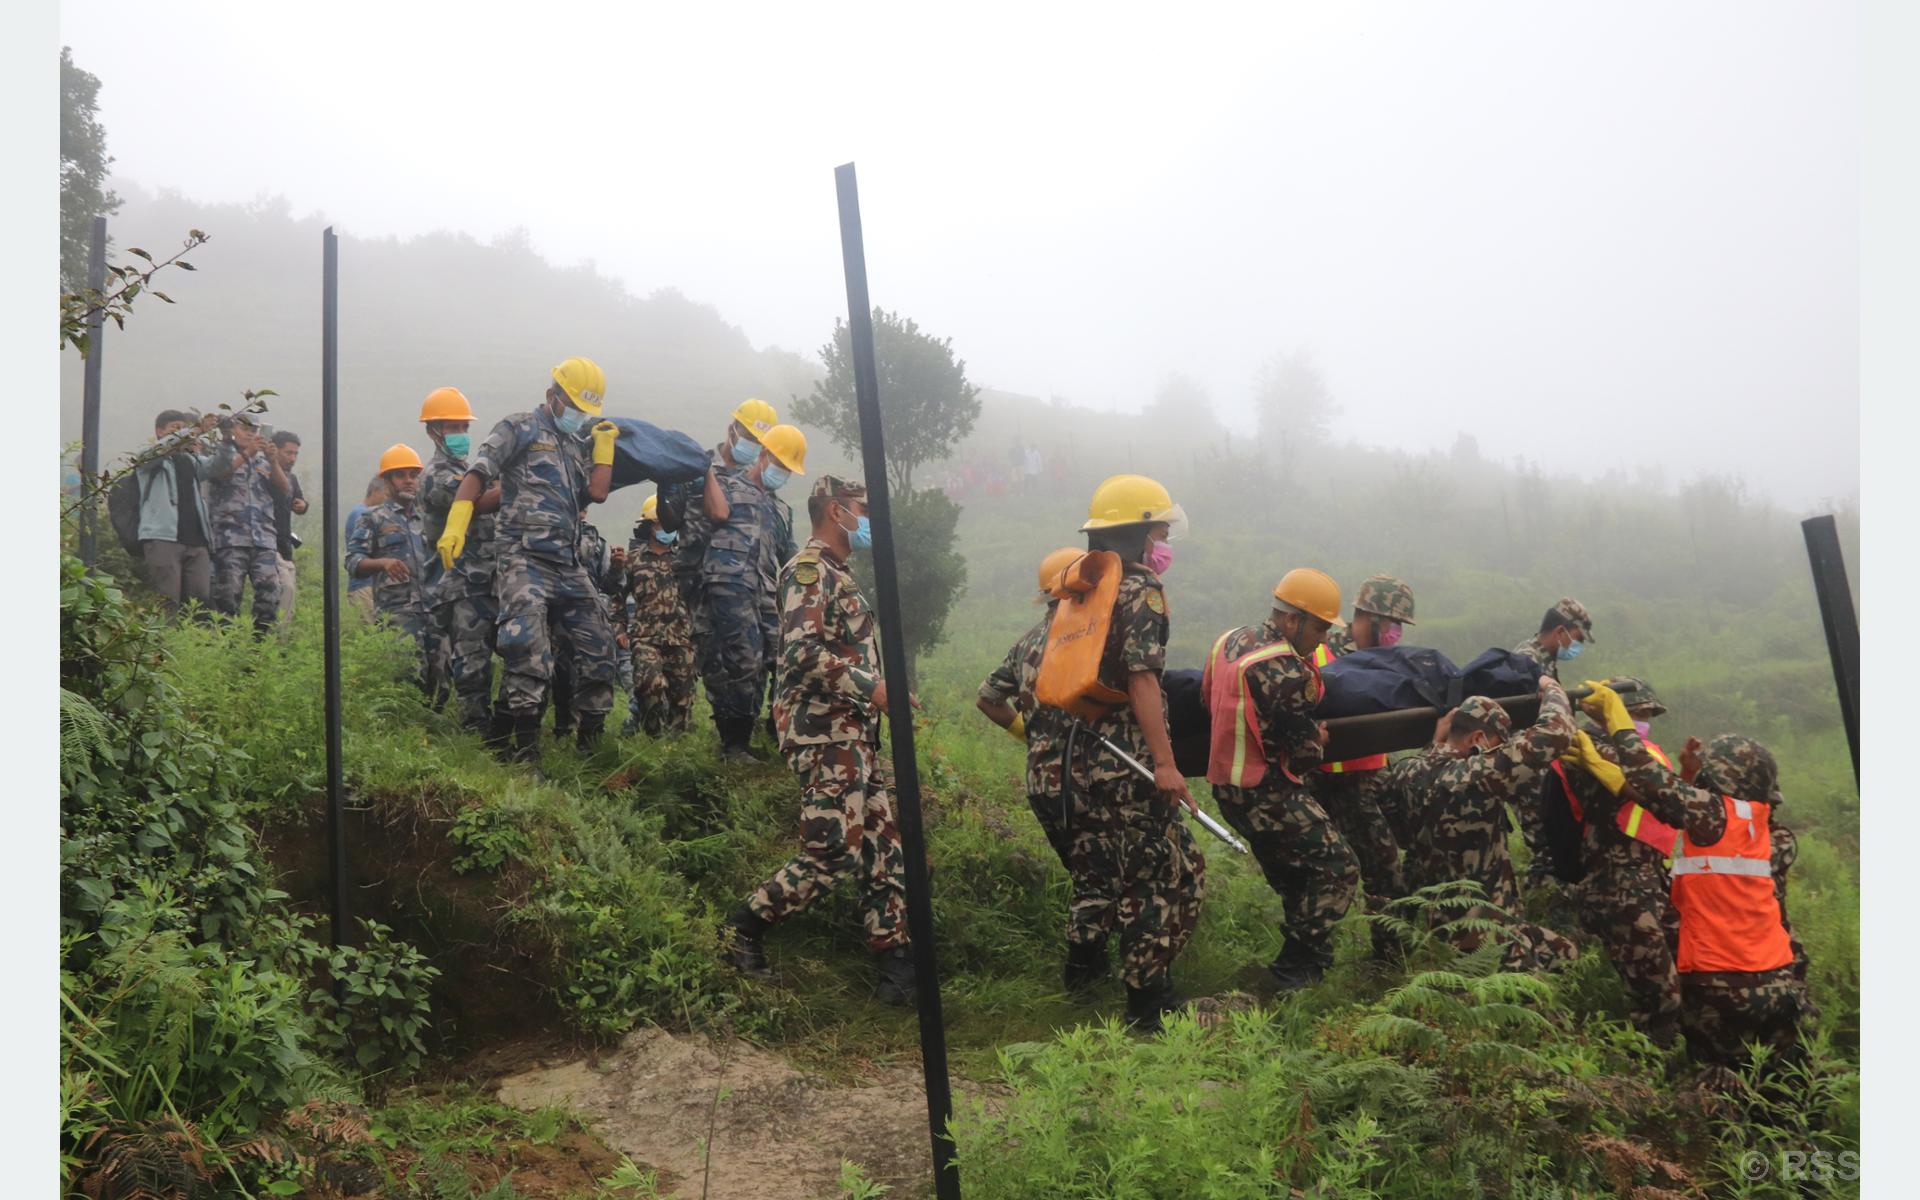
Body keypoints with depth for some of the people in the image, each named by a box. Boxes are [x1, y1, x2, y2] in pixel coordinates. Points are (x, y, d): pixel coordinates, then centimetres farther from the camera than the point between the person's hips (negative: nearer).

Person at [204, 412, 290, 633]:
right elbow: (219, 473, -11)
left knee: (271, 593, -6)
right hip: (231, 538, -3)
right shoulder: (220, 454, 11)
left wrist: (272, 460, -6)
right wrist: (246, 454, -20)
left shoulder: (262, 459, 21)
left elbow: (284, 489, 8)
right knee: (228, 595, -5)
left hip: (264, 539, 3)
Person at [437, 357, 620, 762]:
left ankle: (592, 736, 18)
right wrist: (456, 523, -20)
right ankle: (526, 739, -19)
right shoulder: (519, 429, 4)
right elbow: (478, 474, -7)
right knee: (527, 642, -23)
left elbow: (598, 492, 8)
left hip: (568, 561, 7)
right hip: (524, 556, -7)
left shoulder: (580, 444, 23)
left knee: (598, 644, 5)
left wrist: (605, 443, 12)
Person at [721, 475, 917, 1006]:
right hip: (824, 734, -10)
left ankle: (894, 960, 12)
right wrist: (870, 687, -22)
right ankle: (743, 926, 6)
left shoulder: (837, 575, 21)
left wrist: (882, 694, 18)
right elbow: (803, 650, -24)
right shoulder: (809, 569, -10)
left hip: (856, 734, 10)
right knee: (833, 853, -9)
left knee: (886, 848, 7)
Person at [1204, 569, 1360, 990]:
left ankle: (1302, 955, 31)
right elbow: (1305, 755, -16)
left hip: (1226, 784, 9)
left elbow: (1207, 699, 18)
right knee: (1337, 869, -2)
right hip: (1267, 794, -9)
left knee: (1292, 875, 22)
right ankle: (1297, 972, 1)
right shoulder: (1288, 673, -22)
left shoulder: (1229, 639, 4)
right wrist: (1320, 738, 5)